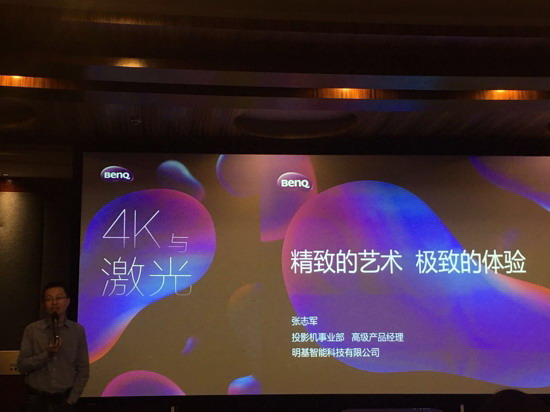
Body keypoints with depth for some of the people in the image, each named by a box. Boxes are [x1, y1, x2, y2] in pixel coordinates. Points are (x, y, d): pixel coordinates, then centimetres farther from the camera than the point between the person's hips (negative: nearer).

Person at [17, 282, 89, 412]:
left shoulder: (78, 330, -2)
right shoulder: (32, 330, -3)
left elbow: (83, 369, 0)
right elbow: (22, 366, -5)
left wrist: (71, 400, -6)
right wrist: (47, 354, -18)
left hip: (64, 399, 0)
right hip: (36, 399, 0)